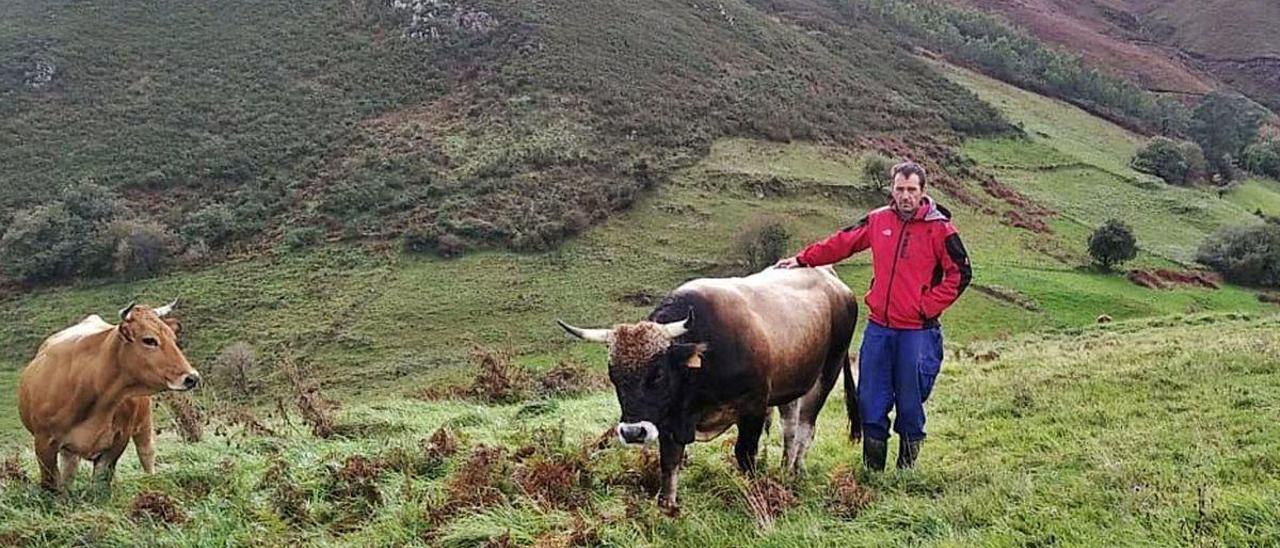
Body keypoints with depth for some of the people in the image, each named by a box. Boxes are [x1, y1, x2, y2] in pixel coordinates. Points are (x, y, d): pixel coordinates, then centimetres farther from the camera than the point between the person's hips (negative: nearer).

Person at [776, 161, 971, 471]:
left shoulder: (939, 228, -6)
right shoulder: (878, 221, 4)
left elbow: (960, 274, -2)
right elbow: (841, 244, 15)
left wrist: (927, 306, -8)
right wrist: (803, 260, 12)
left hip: (917, 331, -4)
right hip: (878, 327, 4)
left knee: (910, 403, 5)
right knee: (870, 400, 7)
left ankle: (907, 466, 22)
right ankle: (872, 469, 19)